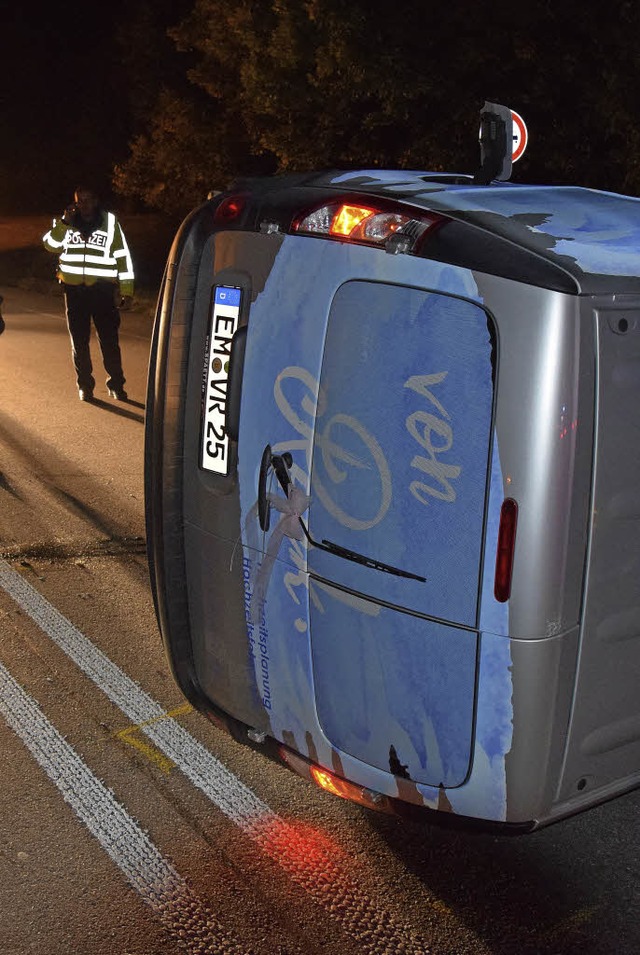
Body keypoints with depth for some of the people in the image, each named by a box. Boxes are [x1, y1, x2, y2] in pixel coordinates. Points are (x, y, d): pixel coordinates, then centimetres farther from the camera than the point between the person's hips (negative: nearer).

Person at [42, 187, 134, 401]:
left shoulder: (110, 222, 0)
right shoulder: (66, 222, 8)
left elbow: (123, 256, 1)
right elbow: (51, 245, -5)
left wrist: (126, 290, -2)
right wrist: (64, 222, -16)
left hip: (102, 289, -2)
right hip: (74, 289, 3)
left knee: (109, 339, -2)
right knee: (79, 340, 8)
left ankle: (116, 385, 10)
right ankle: (85, 385, 18)